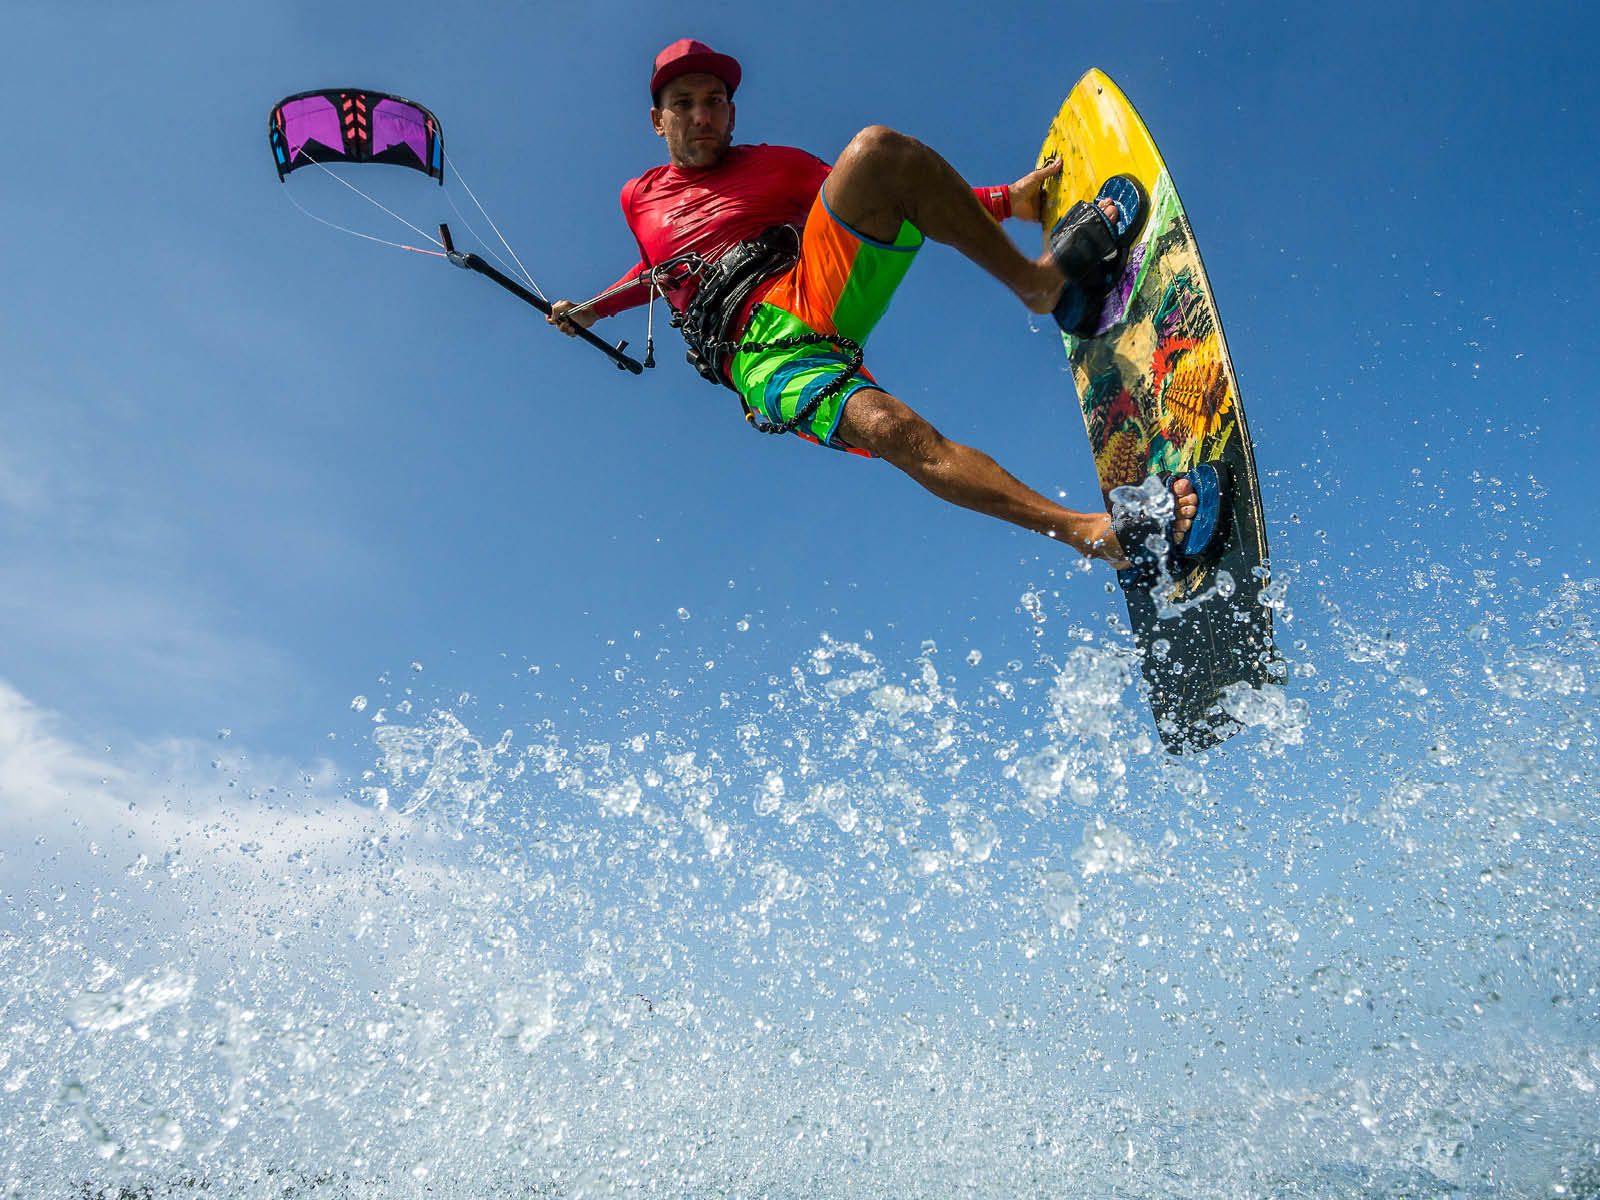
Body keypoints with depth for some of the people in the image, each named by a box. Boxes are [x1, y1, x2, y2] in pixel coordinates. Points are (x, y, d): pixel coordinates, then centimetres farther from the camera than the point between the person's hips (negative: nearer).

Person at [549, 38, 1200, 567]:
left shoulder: (775, 165, 24)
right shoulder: (640, 198, 25)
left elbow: (880, 203, 19)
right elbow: (663, 269, 44)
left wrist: (1005, 201, 11)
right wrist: (594, 307, 30)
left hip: (817, 295, 2)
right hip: (759, 354, -2)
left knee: (874, 149, -24)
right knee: (889, 429, -35)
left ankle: (1039, 280, -23)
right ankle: (1093, 532, -38)